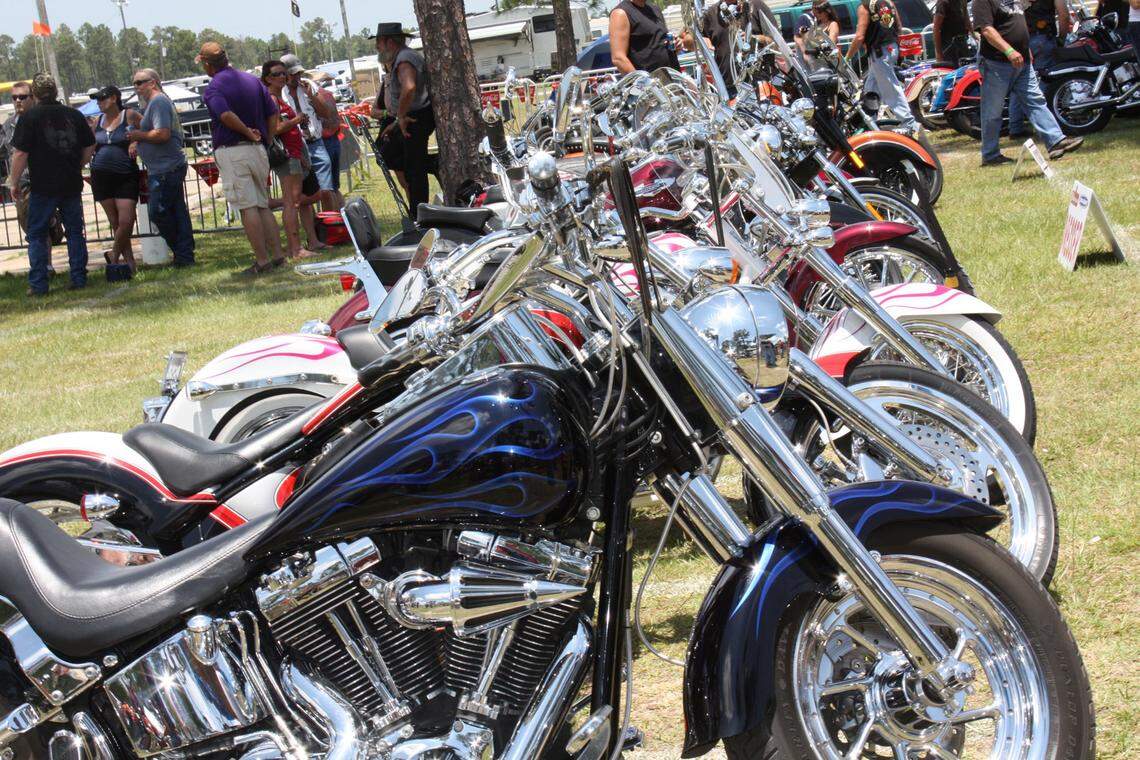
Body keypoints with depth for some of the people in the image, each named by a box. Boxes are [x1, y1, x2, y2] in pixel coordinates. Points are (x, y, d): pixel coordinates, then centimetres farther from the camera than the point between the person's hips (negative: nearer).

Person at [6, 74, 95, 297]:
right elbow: (89, 148, 12)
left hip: (43, 186, -4)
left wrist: (14, 182, -1)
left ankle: (38, 284, 2)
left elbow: (20, 153, -11)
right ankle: (79, 278, 12)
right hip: (72, 184, 4)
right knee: (75, 231, 12)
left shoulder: (30, 118, -8)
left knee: (37, 234, 4)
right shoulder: (75, 115, 6)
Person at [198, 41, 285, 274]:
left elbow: (226, 115, -27)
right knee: (263, 206, 14)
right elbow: (273, 113, 8)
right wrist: (264, 139, 13)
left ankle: (262, 260, -4)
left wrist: (248, 132, -14)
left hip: (231, 152, -6)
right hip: (258, 150, 6)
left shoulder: (213, 88, -9)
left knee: (247, 208, -4)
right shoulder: (253, 81, 9)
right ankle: (277, 254, 11)